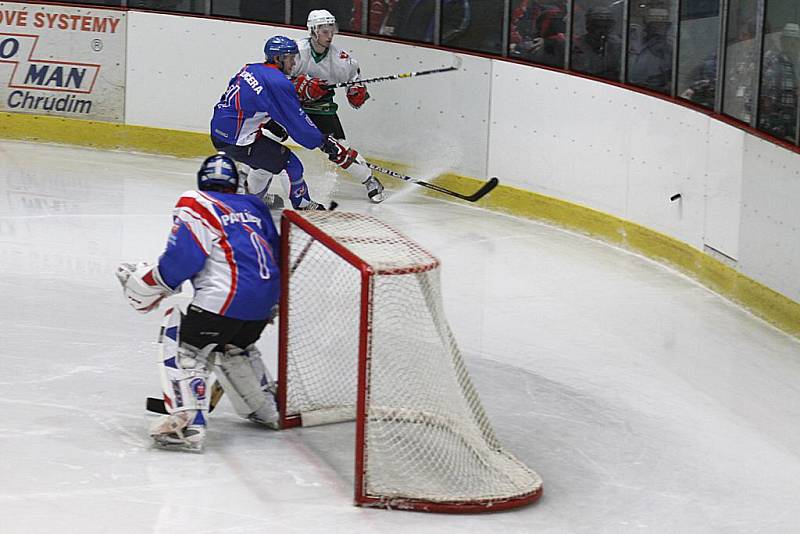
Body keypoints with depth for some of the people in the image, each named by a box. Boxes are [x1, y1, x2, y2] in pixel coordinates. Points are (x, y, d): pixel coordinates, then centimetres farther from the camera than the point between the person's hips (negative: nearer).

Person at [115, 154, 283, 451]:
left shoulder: (194, 204, 2)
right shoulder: (254, 207, 21)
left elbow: (184, 255, -10)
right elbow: (275, 254, 24)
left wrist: (149, 285, 1)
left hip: (227, 294, -7)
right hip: (266, 297, 7)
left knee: (184, 345, -2)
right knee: (234, 347, 31)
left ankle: (187, 423, -18)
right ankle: (267, 410, 41)